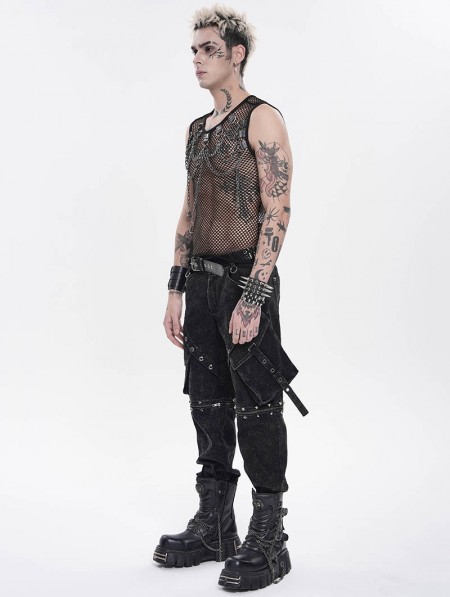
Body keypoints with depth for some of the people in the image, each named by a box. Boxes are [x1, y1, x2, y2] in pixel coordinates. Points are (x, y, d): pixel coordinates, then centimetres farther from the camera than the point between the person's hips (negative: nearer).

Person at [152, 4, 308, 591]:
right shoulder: (197, 129, 16)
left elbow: (278, 211, -15)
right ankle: (213, 527, 24)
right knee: (208, 403, 12)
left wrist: (252, 298, -21)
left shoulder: (262, 118, -7)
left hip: (247, 278, -8)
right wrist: (176, 291, 14)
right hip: (201, 279, 8)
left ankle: (268, 542, 7)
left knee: (256, 407, -3)